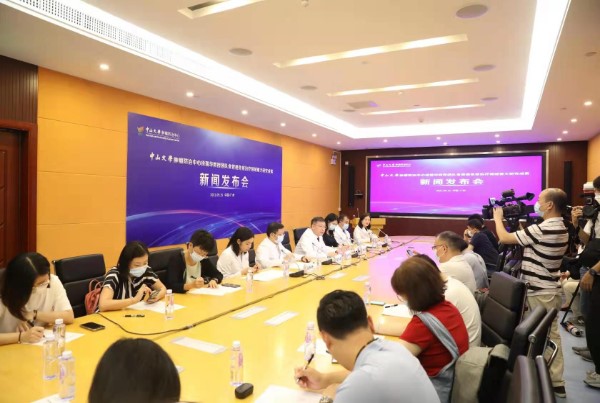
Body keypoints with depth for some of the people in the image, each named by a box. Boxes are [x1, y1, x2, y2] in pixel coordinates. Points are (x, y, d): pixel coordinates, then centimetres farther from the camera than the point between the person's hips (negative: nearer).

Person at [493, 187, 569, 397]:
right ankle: (555, 381, 23)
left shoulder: (541, 230, -24)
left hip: (539, 293, -9)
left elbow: (505, 238, -17)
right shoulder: (561, 229, 7)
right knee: (551, 334, 14)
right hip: (550, 290, 9)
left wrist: (498, 218, -2)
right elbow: (524, 238, 16)